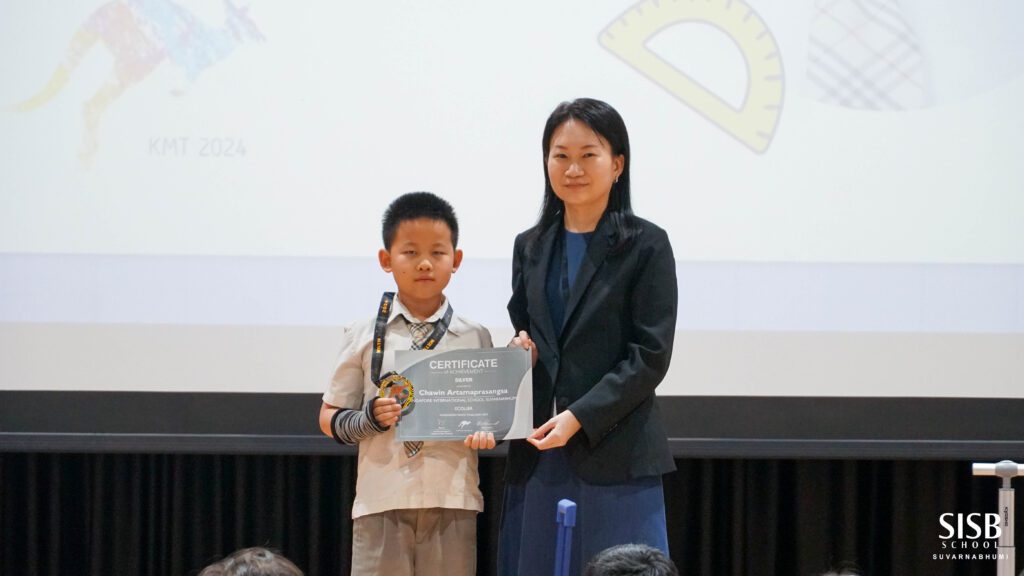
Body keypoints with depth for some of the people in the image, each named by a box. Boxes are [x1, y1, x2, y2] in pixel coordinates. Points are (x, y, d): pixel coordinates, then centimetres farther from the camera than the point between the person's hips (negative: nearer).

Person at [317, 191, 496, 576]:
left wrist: (485, 430, -11)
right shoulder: (364, 338, 4)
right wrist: (369, 419, -12)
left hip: (451, 501, 1)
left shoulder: (475, 339, 7)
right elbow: (330, 418, 8)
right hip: (382, 500, -1)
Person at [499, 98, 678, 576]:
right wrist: (520, 352, -3)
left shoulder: (644, 245, -2)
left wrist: (579, 418, -15)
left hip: (616, 457, -4)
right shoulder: (531, 247, 14)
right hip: (538, 459, 5)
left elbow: (651, 356, -7)